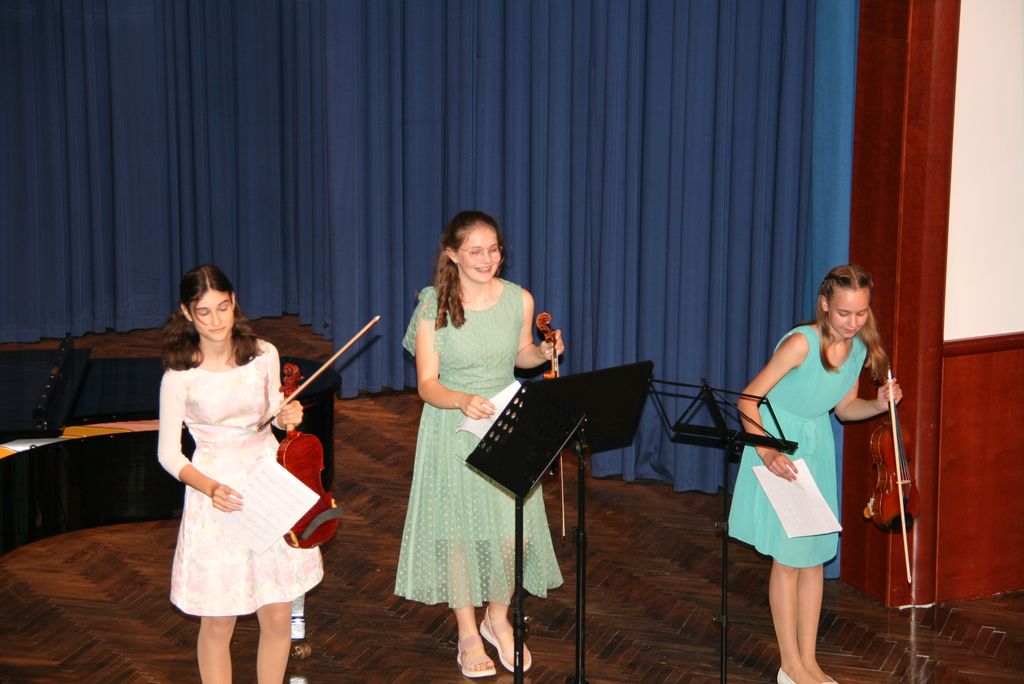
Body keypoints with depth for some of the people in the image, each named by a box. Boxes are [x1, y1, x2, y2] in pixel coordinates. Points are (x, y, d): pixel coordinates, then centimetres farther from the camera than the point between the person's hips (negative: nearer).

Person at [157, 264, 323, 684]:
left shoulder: (263, 355, -2)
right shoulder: (180, 375, -11)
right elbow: (169, 454, -6)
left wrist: (286, 417, -8)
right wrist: (210, 488, -22)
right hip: (218, 496, -3)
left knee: (278, 617, 6)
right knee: (218, 623, 4)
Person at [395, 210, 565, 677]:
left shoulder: (519, 301, -4)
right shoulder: (433, 308, -12)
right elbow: (427, 385, -13)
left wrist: (544, 353, -8)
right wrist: (463, 401, -32)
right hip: (451, 429, -2)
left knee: (512, 528, 2)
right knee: (459, 529, 6)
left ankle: (498, 618, 29)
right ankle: (468, 634, 23)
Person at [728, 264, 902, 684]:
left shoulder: (860, 348, -5)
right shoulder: (801, 343, -25)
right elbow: (748, 400, -23)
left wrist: (878, 405, -10)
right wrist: (767, 453, -33)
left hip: (818, 453, 6)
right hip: (781, 453, -6)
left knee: (814, 558, 12)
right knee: (788, 559, 1)